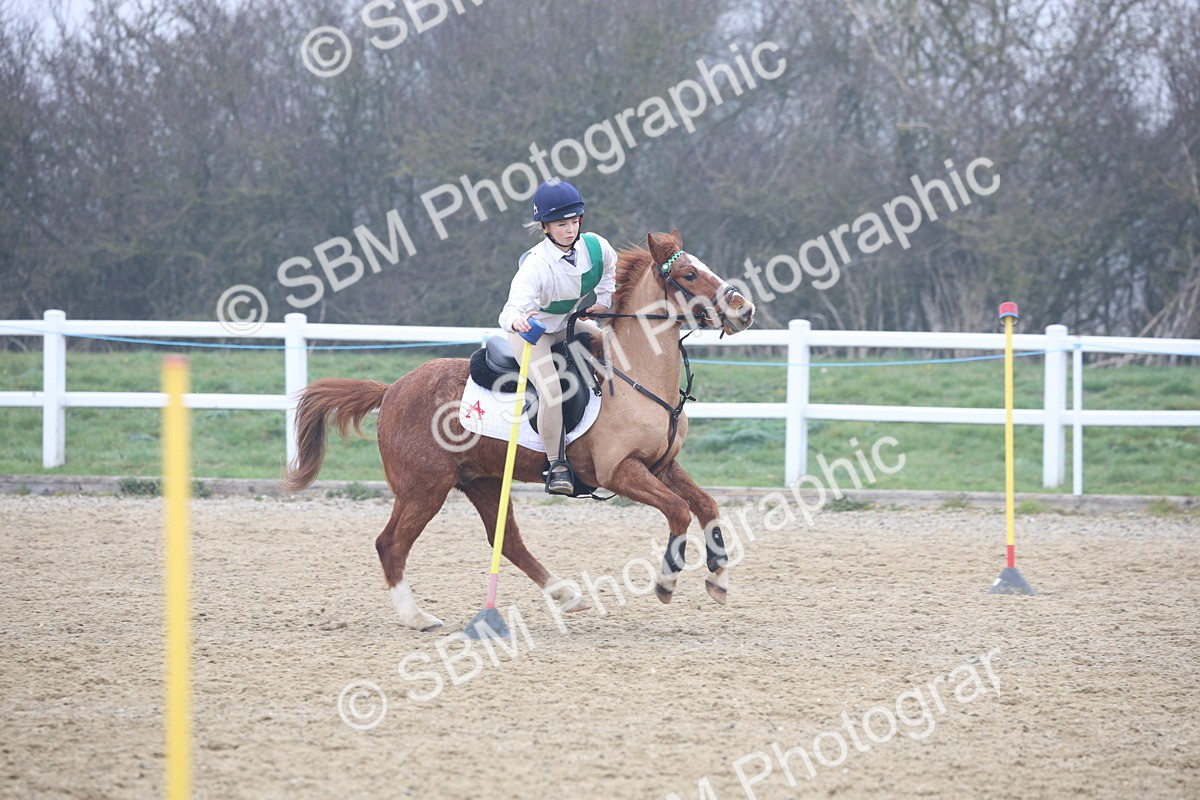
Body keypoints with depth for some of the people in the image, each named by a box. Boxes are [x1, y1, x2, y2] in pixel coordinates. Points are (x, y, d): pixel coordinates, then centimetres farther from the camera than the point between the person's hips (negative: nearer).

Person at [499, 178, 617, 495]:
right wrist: (515, 320, -67)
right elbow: (514, 307, -45)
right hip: (531, 329, -7)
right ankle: (557, 465, -14)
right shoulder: (536, 264, -33)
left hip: (567, 324, 7)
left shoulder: (595, 246, -15)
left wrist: (604, 300, 1)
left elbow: (612, 269, 12)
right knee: (551, 391, -26)